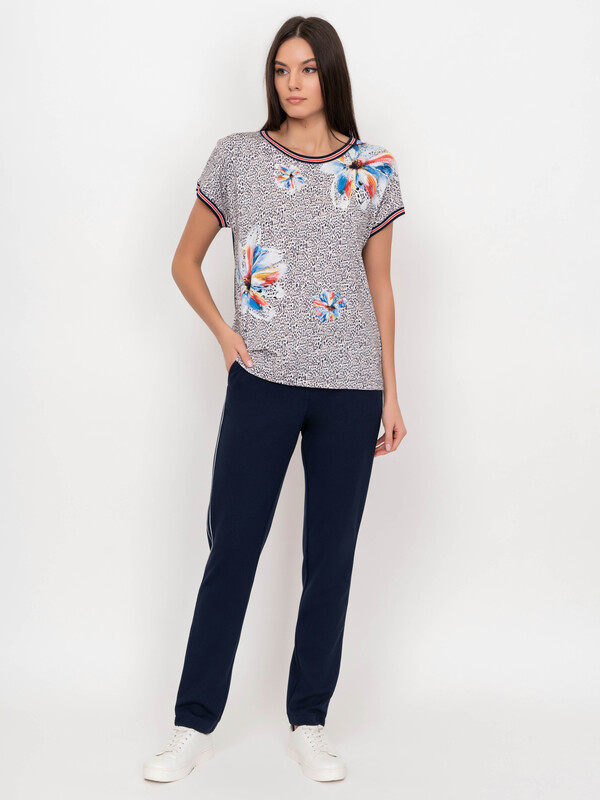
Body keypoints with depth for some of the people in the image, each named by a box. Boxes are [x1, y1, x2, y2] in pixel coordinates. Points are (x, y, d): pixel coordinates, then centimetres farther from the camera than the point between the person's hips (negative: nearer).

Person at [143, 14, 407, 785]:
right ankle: (193, 724, 15)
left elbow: (380, 287, 10)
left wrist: (390, 393, 8)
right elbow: (185, 262, 13)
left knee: (331, 557, 6)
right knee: (231, 549, 2)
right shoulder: (236, 157, 5)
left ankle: (309, 724, 21)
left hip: (350, 389, 1)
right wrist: (223, 332, -2)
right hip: (261, 382, -1)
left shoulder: (374, 170, 6)